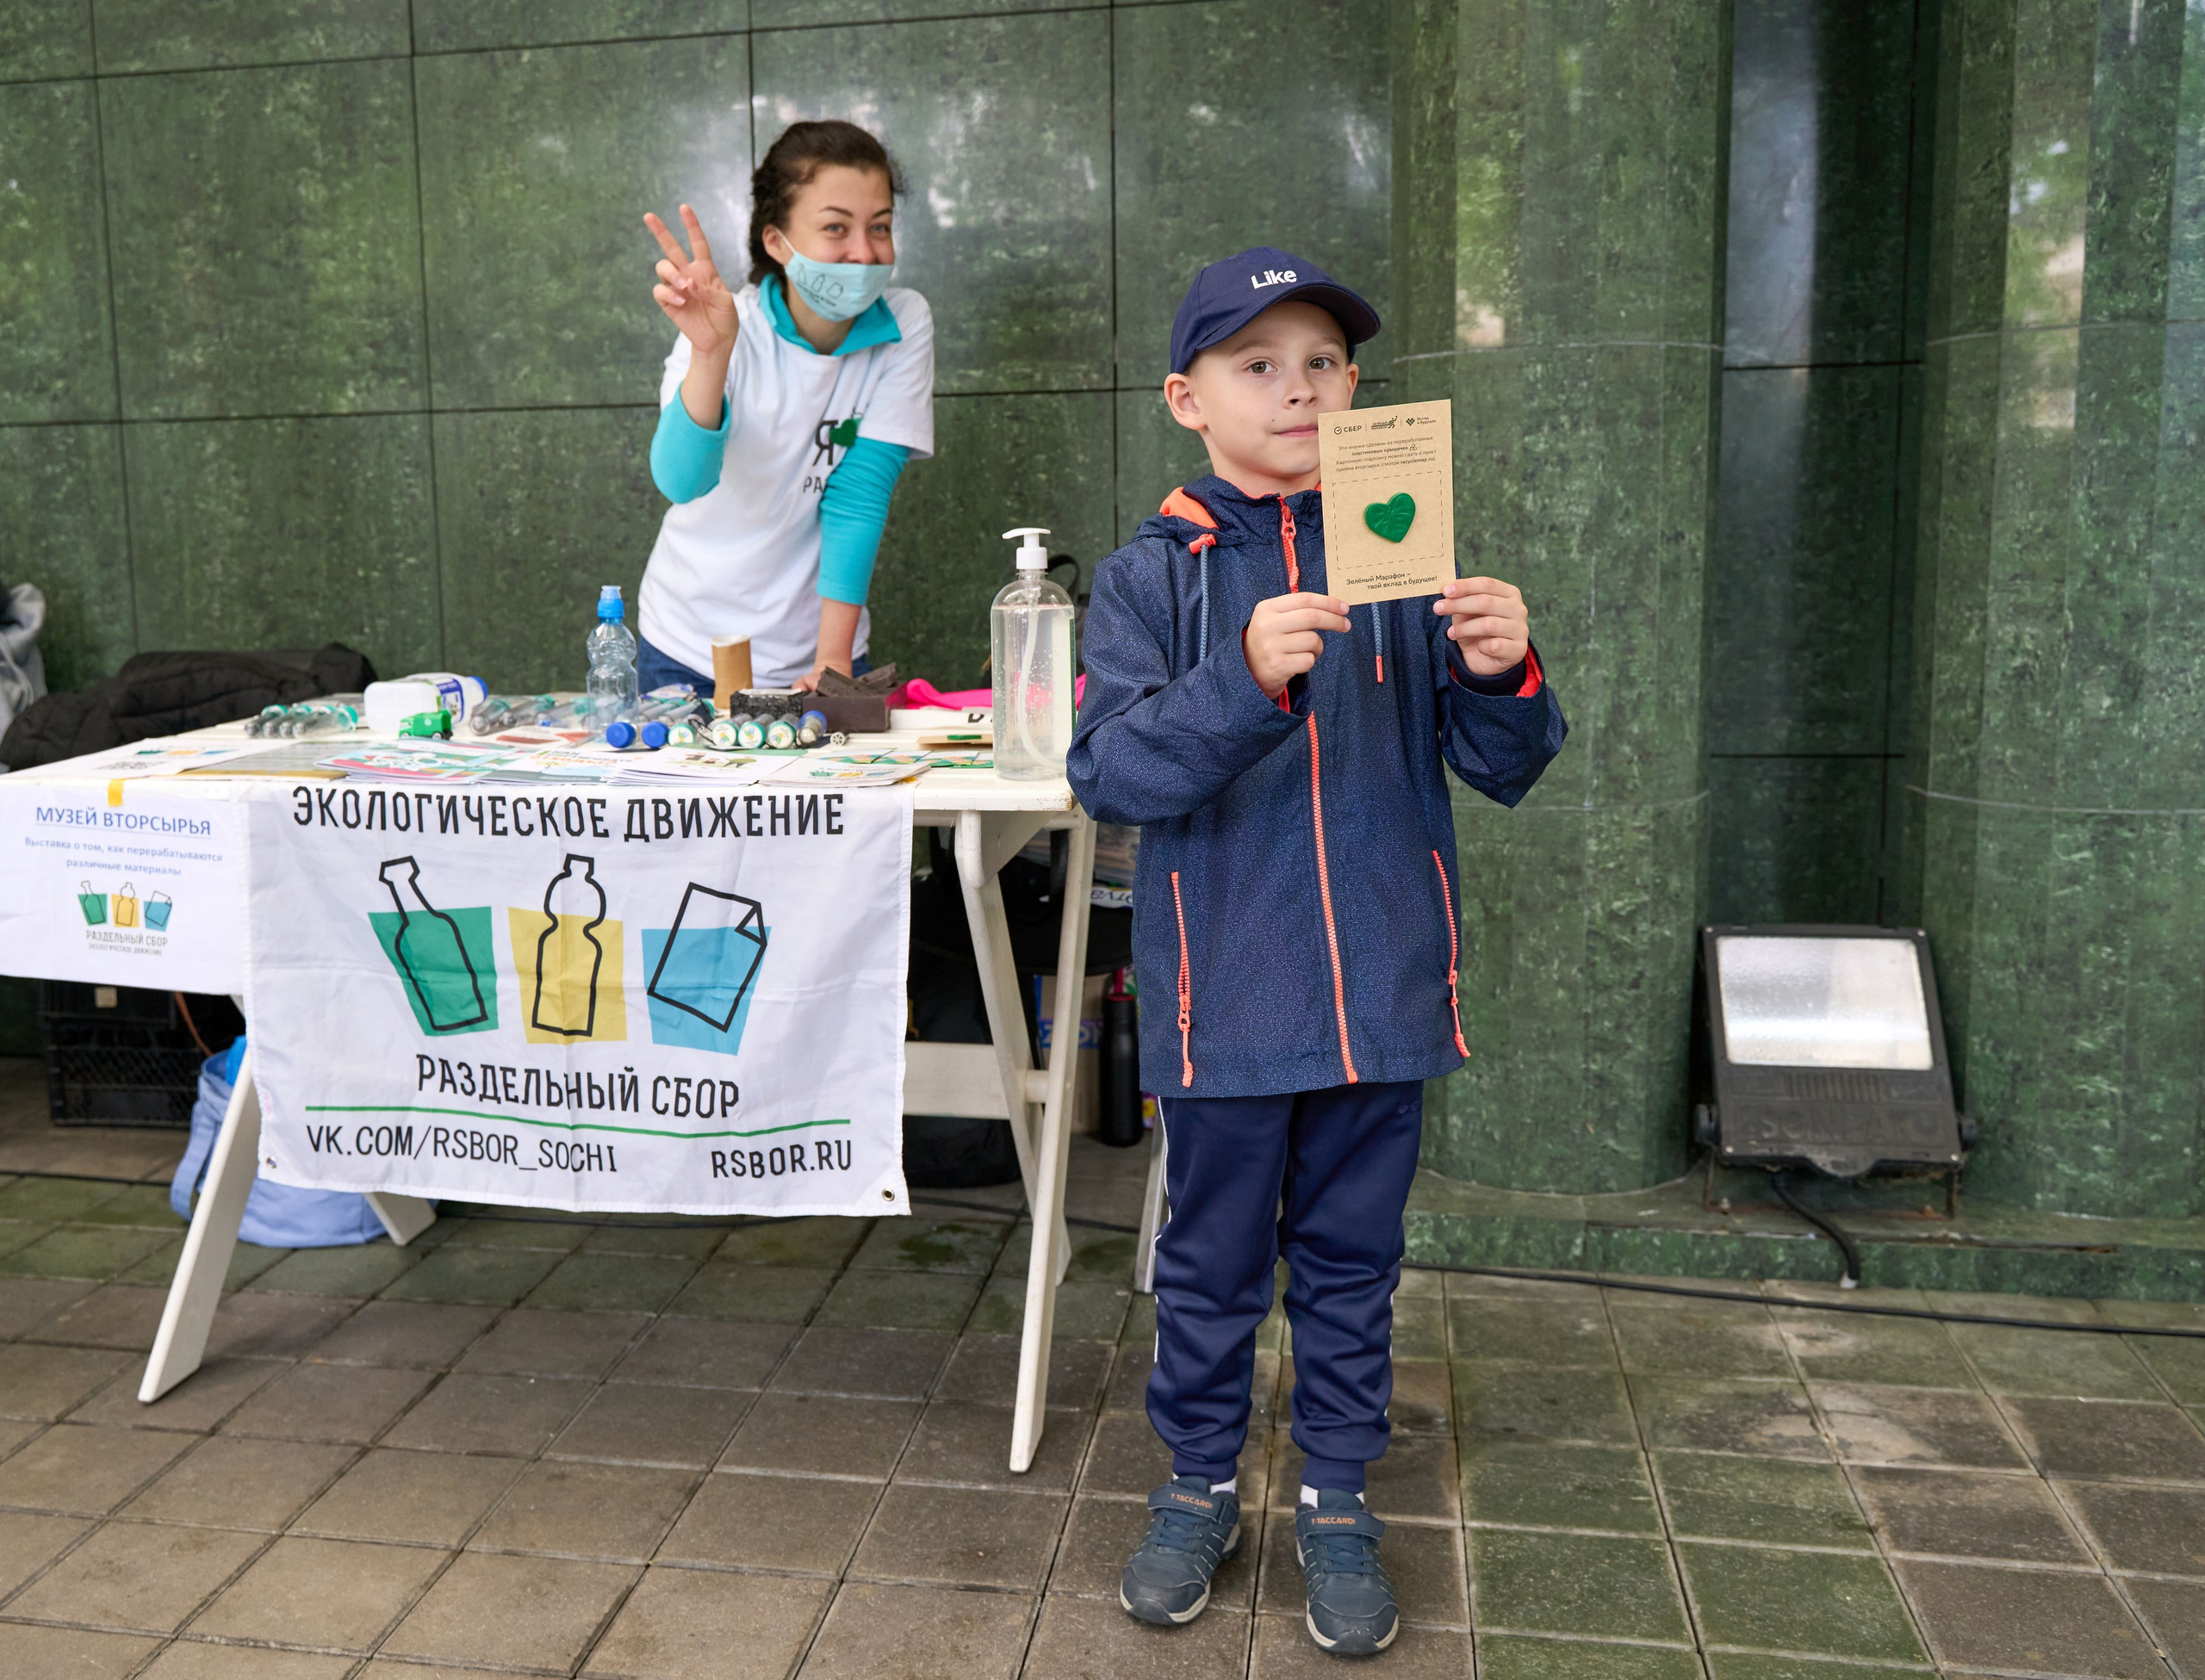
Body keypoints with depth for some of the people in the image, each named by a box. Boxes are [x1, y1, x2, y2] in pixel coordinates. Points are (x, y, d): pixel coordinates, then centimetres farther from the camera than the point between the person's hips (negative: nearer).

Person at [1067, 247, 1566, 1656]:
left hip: (1380, 989, 2)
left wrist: (1502, 677, -19)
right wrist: (1244, 679, -29)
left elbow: (1503, 769, 2)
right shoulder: (1154, 576, -3)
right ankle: (1201, 1489, 35)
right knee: (1211, 1257, 14)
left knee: (1352, 1257, 15)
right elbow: (1111, 771, -14)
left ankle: (1337, 1501, 34)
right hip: (1224, 996, -1)